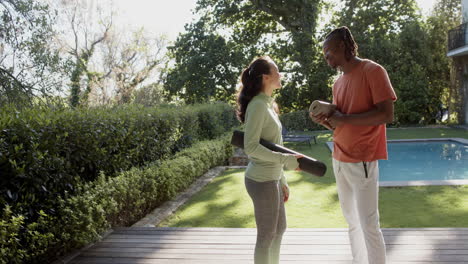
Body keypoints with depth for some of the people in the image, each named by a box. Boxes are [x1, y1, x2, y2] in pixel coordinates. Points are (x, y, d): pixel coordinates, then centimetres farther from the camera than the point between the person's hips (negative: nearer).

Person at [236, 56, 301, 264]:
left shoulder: (267, 104, 12)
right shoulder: (257, 105, -16)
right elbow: (251, 147, -23)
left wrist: (282, 181, 17)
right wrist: (285, 159, -24)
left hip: (272, 178, 9)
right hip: (262, 181, -9)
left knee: (279, 228, 20)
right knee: (266, 235, 3)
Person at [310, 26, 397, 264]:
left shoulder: (373, 71, -9)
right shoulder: (338, 82, 13)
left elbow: (386, 115, -17)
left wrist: (343, 118, -17)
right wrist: (325, 119, -2)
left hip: (362, 161, -8)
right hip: (339, 159, 8)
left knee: (368, 225, -3)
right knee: (351, 220, 14)